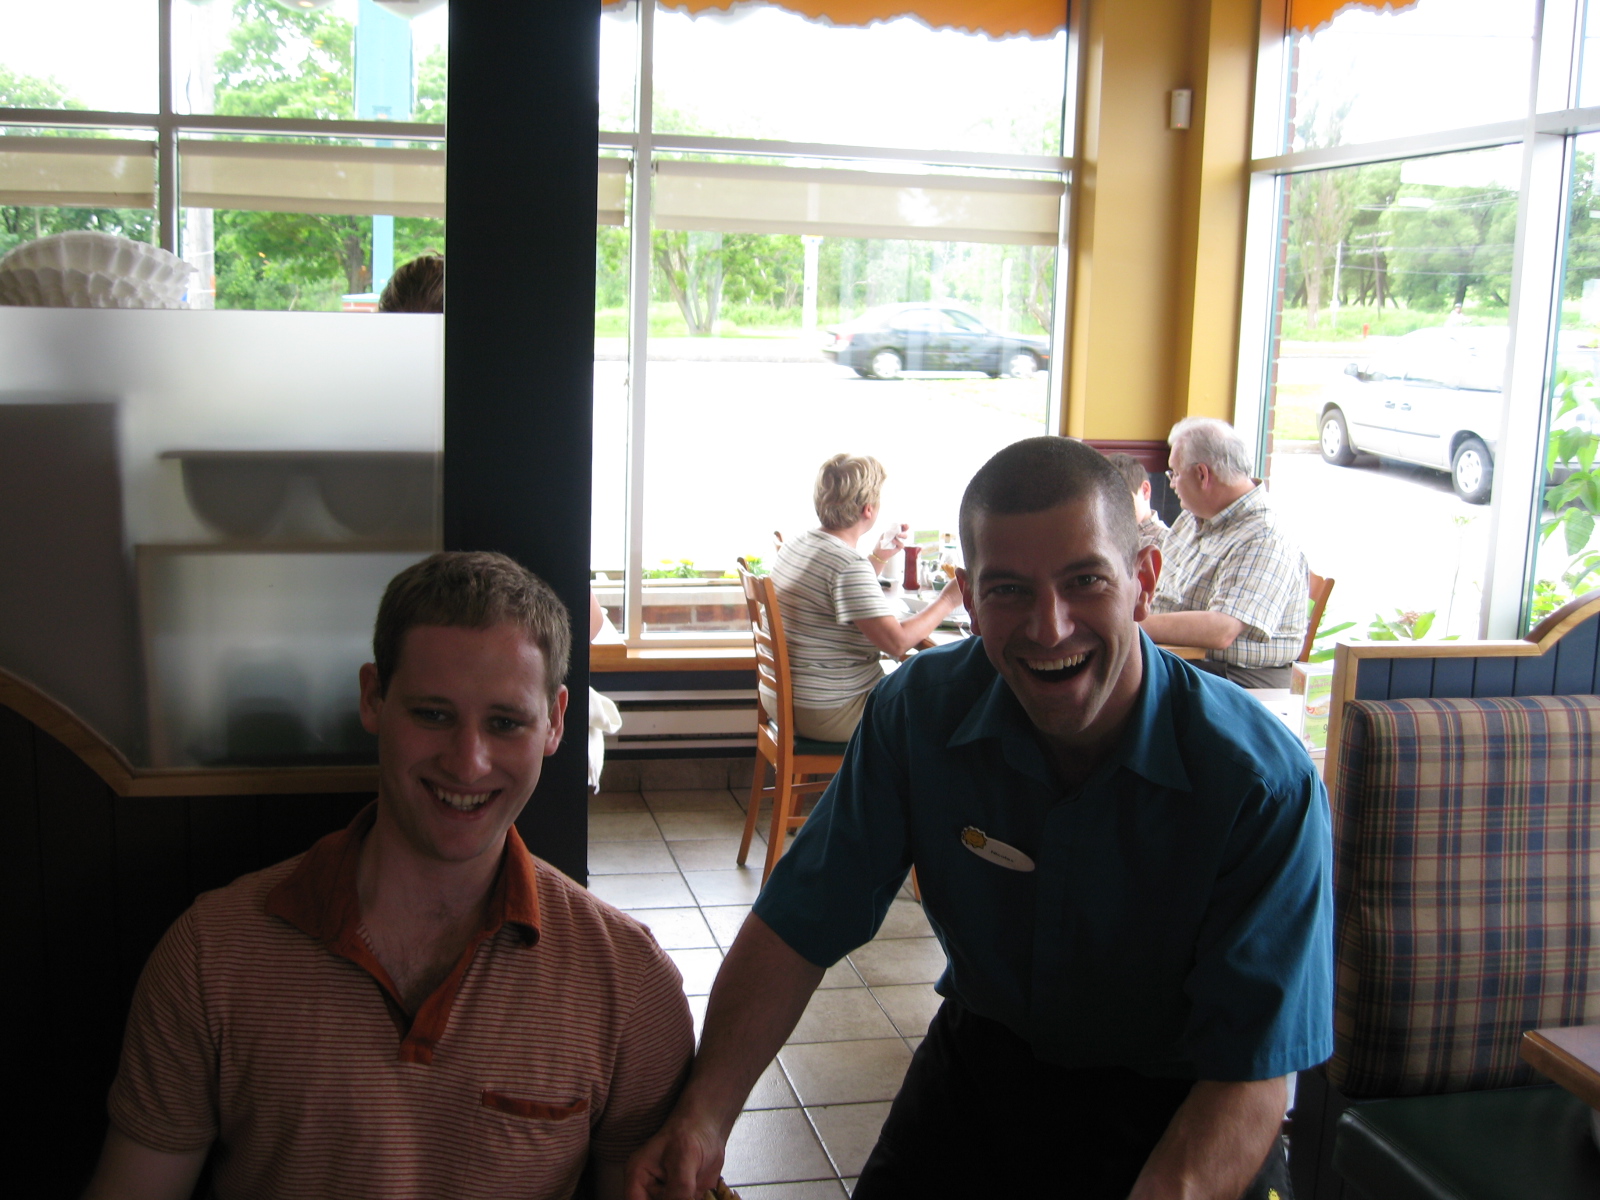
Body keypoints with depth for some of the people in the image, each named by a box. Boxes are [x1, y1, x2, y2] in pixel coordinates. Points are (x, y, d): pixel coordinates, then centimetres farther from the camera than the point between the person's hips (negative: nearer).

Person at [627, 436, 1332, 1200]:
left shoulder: (1264, 785, -24)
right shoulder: (918, 713, -15)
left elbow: (1248, 1077, -26)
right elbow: (798, 927, -13)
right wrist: (704, 1113, -27)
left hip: (1178, 1103, -1)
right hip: (982, 1058, 2)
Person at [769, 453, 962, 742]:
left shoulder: (795, 544, 5)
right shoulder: (849, 564, -24)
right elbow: (897, 641, -26)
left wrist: (878, 557, 17)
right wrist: (947, 601, -13)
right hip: (830, 715, -9)